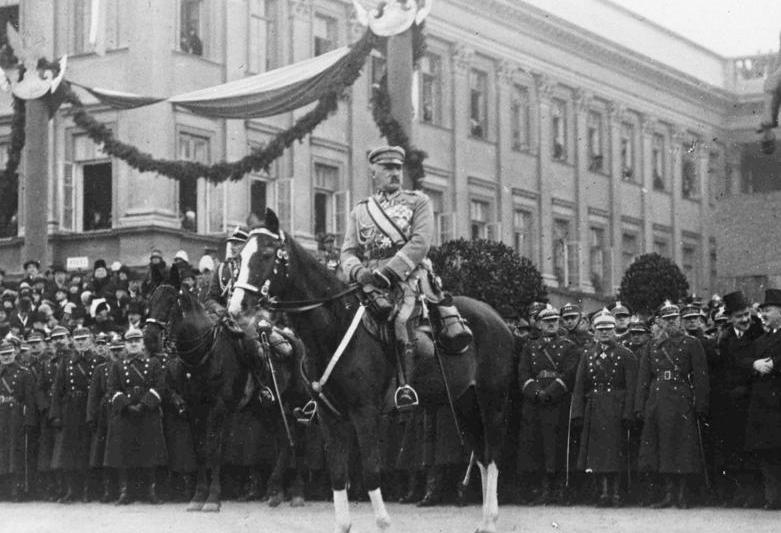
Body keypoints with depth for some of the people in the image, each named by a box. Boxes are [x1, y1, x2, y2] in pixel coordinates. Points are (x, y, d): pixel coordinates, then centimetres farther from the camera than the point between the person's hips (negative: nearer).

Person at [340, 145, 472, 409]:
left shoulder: (418, 201, 13)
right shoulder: (359, 211, 22)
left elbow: (420, 242, -3)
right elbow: (348, 251, 13)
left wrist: (389, 271, -15)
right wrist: (358, 271, -12)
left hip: (410, 275, -2)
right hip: (370, 281, 2)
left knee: (399, 318, -28)